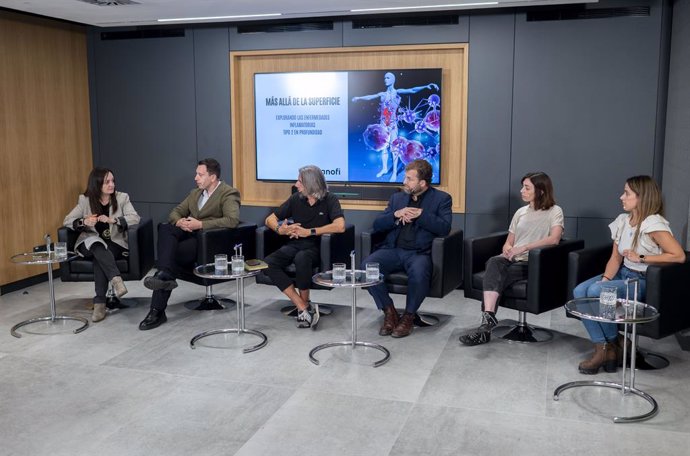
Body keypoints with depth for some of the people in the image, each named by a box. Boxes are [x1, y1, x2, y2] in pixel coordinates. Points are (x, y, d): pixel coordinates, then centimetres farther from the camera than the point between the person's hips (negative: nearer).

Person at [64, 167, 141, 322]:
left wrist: (112, 220, -24)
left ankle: (99, 303, -35)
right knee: (98, 247, -36)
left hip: (115, 244, -1)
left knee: (99, 256, -34)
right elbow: (67, 221, 4)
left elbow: (135, 218, -10)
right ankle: (116, 279, -55)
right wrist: (84, 222, -17)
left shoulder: (122, 198, 4)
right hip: (90, 244, 1)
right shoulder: (85, 200, 6)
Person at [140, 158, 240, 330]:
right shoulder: (195, 193, 23)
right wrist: (179, 221, -4)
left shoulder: (228, 194, -3)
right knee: (165, 228, -25)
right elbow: (175, 212, 22)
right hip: (188, 233, 7)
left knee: (173, 254, -29)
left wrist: (200, 224, -21)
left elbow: (232, 220, -20)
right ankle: (165, 275, -39)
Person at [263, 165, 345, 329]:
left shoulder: (329, 200, -3)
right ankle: (304, 308, -25)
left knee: (301, 259, -40)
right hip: (293, 245, 5)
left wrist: (309, 232, -16)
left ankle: (304, 305, -18)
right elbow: (270, 219, 14)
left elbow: (340, 226, -20)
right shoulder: (296, 198, 9)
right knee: (267, 264, -26)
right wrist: (280, 229, -10)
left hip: (315, 247, -4)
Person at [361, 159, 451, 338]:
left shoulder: (441, 198, 9)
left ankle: (408, 316, -11)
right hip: (393, 250, 4)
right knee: (366, 265, -25)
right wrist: (396, 214, -6)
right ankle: (389, 311, -7)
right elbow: (377, 225, 12)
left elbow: (444, 228, -6)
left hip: (420, 252, -4)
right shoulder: (397, 197, 20)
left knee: (419, 273, -38)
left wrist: (420, 214, -13)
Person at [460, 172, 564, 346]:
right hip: (512, 259, 4)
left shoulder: (554, 211, 5)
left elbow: (554, 239, -13)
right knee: (494, 262, -33)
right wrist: (507, 248, -1)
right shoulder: (521, 212, 24)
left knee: (495, 276, -32)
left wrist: (524, 248, -21)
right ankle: (488, 317, -47)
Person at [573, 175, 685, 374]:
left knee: (595, 292, -28)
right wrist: (605, 279, -9)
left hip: (643, 281, -8)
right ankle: (602, 348, -13)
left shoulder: (653, 224, -15)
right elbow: (615, 257, 8)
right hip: (622, 274, 8)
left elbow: (679, 255, -22)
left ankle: (615, 344, -4)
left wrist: (641, 258, -18)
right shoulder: (623, 220, 8)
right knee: (579, 291, -16)